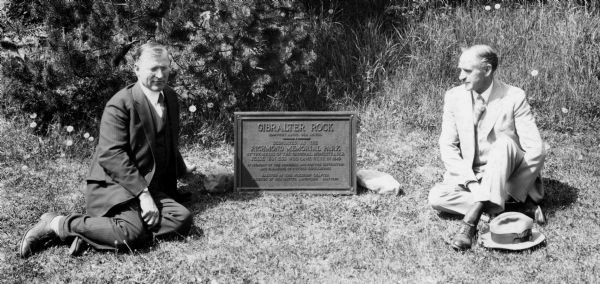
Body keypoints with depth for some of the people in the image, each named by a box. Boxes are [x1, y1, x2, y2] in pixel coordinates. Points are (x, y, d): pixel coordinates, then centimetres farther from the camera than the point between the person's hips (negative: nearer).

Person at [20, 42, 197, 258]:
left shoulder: (170, 97, 12)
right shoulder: (120, 104, -11)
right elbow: (111, 155, -20)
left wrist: (181, 169, 40)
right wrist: (142, 193, -24)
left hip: (151, 186, 8)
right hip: (114, 184, -8)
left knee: (182, 219, -20)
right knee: (132, 234, -33)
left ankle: (93, 231, -16)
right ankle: (57, 224, -12)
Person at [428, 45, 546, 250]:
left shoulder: (514, 98, -12)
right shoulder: (454, 97, -3)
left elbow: (536, 151, -15)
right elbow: (448, 146, -4)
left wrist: (510, 189, -21)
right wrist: (471, 182, -17)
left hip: (509, 178, -3)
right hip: (469, 175, 3)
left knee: (503, 142, -33)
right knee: (436, 197, -23)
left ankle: (472, 218, -38)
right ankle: (518, 204, -20)